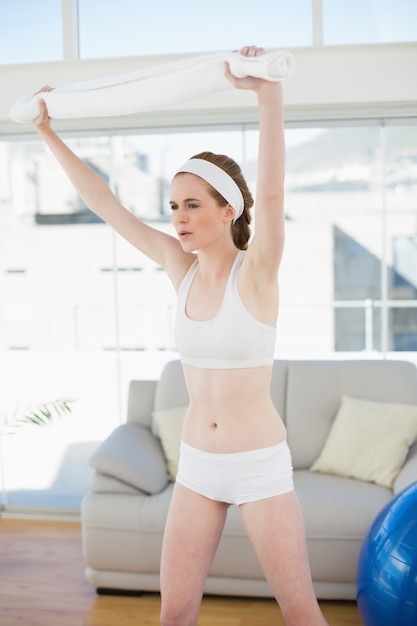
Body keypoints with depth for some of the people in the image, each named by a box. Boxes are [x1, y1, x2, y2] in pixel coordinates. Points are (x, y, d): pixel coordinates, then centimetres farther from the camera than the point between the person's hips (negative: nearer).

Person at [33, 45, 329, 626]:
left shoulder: (256, 268, -14)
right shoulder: (182, 266, 0)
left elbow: (272, 192, -33)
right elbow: (108, 207, 4)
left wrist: (269, 95, -45)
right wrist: (50, 135, 6)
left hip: (260, 465, -4)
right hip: (197, 464, 5)